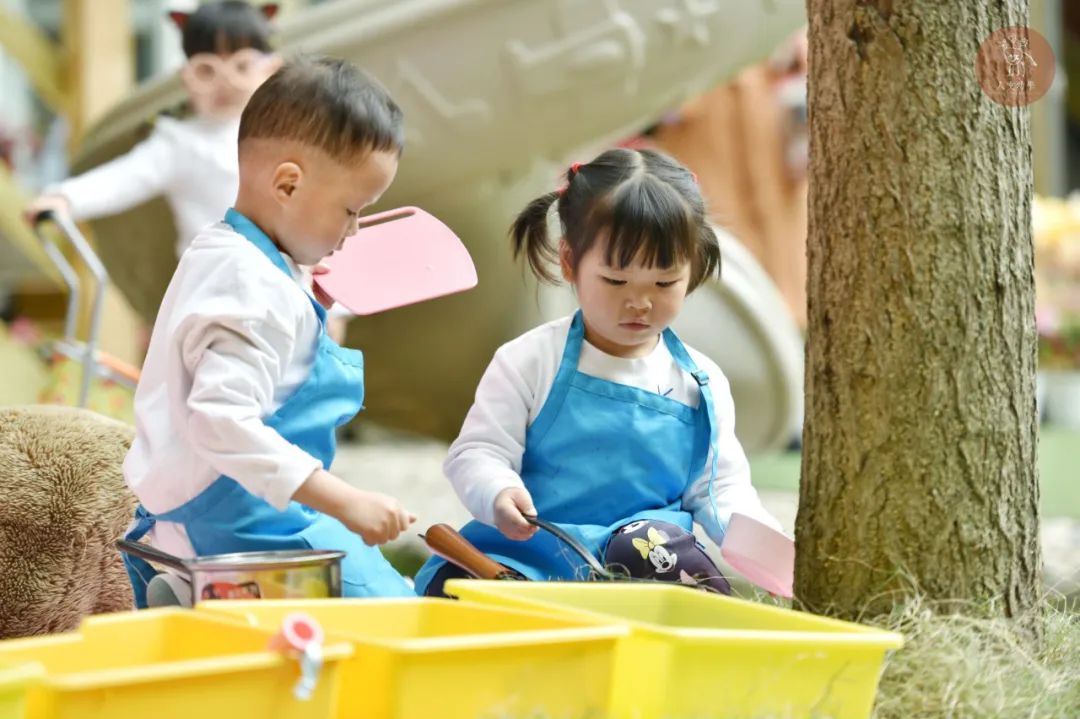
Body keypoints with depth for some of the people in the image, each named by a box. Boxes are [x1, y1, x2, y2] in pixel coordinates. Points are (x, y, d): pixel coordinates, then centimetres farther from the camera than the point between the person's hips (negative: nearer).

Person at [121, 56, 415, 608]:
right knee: (391, 611, -19)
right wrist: (343, 501, -30)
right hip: (238, 527, -10)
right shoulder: (256, 290, -20)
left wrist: (317, 308, 15)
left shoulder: (216, 253, 13)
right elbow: (223, 423, -29)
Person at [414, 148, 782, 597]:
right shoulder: (529, 362, 0)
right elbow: (477, 452, -3)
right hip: (526, 552, -2)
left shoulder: (701, 383, 9)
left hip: (646, 557, 2)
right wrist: (499, 494, -26)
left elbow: (720, 486, 15)